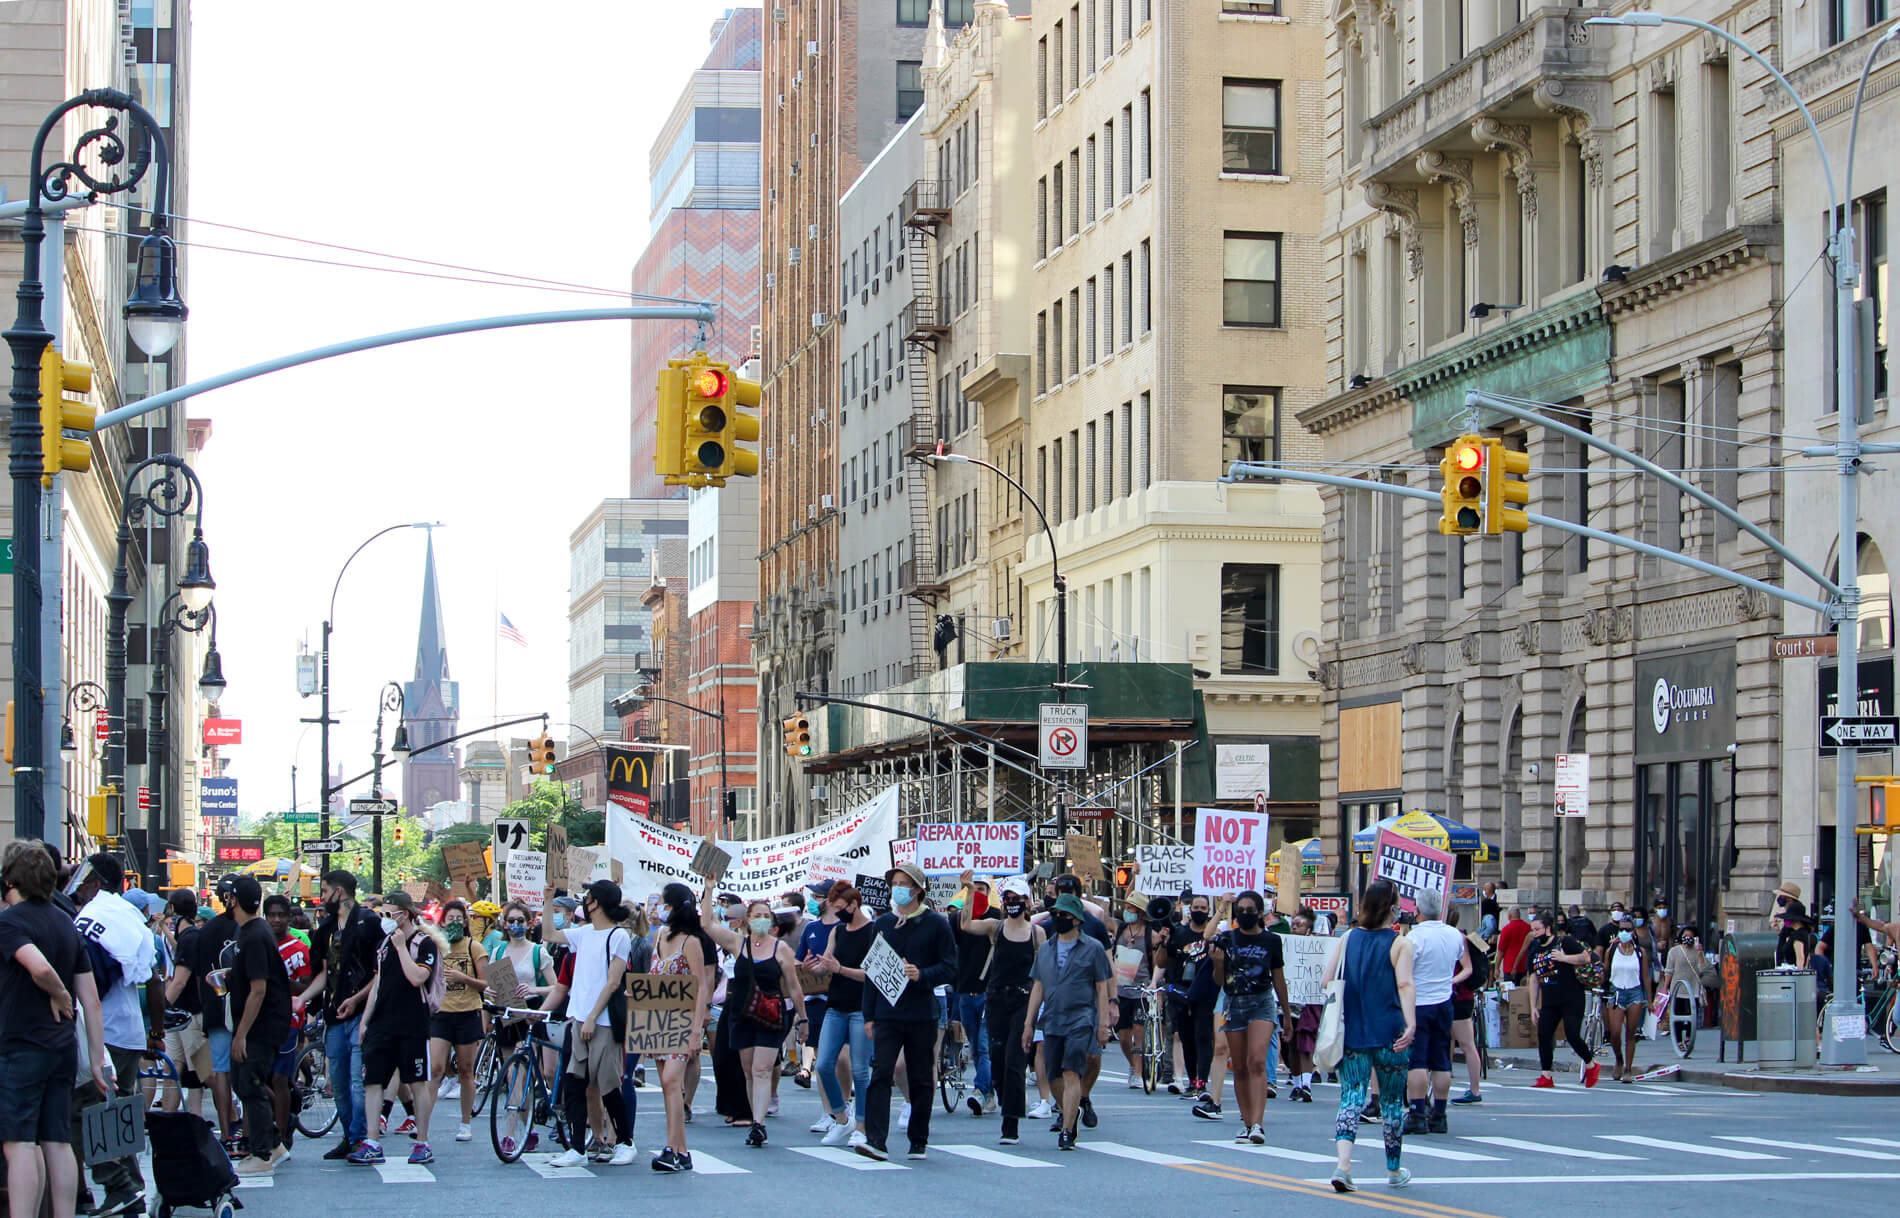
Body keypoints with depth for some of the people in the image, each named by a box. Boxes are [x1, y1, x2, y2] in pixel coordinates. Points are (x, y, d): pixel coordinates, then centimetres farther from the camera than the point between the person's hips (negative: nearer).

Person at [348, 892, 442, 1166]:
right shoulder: (385, 943, 16)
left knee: (417, 1082, 0)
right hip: (381, 1024, 6)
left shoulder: (424, 943, -5)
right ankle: (372, 1145, -1)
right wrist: (364, 1020, 16)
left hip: (412, 1025, -6)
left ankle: (422, 1143, 7)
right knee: (372, 1081, -1)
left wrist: (401, 947, -14)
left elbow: (417, 977, -20)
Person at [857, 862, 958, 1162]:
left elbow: (950, 968, -1)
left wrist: (922, 976, -20)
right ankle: (876, 1140, -19)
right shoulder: (883, 924, 12)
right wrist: (869, 1015, 10)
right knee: (881, 1073, -12)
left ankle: (918, 1142, 16)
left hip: (922, 1016, -2)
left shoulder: (936, 924, 1)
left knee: (921, 1080, 5)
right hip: (887, 1014, 2)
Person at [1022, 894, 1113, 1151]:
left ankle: (1067, 1131, -16)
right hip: (1052, 1021, 5)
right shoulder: (1046, 949, 15)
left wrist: (1103, 1024, -6)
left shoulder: (1093, 948, 2)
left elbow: (1102, 988, 1)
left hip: (1081, 1019, -5)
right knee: (1055, 1077, 5)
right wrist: (1028, 1024, 12)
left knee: (1072, 1074, -15)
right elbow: (1037, 987, 17)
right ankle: (1068, 1113, 31)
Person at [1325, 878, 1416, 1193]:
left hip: (1351, 1032, 2)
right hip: (1389, 1033, -2)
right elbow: (1405, 985, -16)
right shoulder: (1400, 943, -4)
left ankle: (1343, 1164, -23)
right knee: (1392, 1102, 12)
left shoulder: (1347, 939, 6)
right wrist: (1411, 1025, -23)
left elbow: (1327, 981, 5)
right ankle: (1394, 1170, 24)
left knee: (1351, 1097, -2)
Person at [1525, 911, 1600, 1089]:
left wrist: (1564, 958, -20)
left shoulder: (1565, 942, -6)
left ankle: (1591, 1066, 13)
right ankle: (1546, 1077, 1)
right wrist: (1533, 1007, 11)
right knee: (1543, 1035, -5)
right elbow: (1534, 979, 15)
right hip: (1549, 1002, 6)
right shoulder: (1534, 950, 12)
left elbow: (1586, 957, -9)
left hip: (1572, 999, -6)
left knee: (1572, 1035, -11)